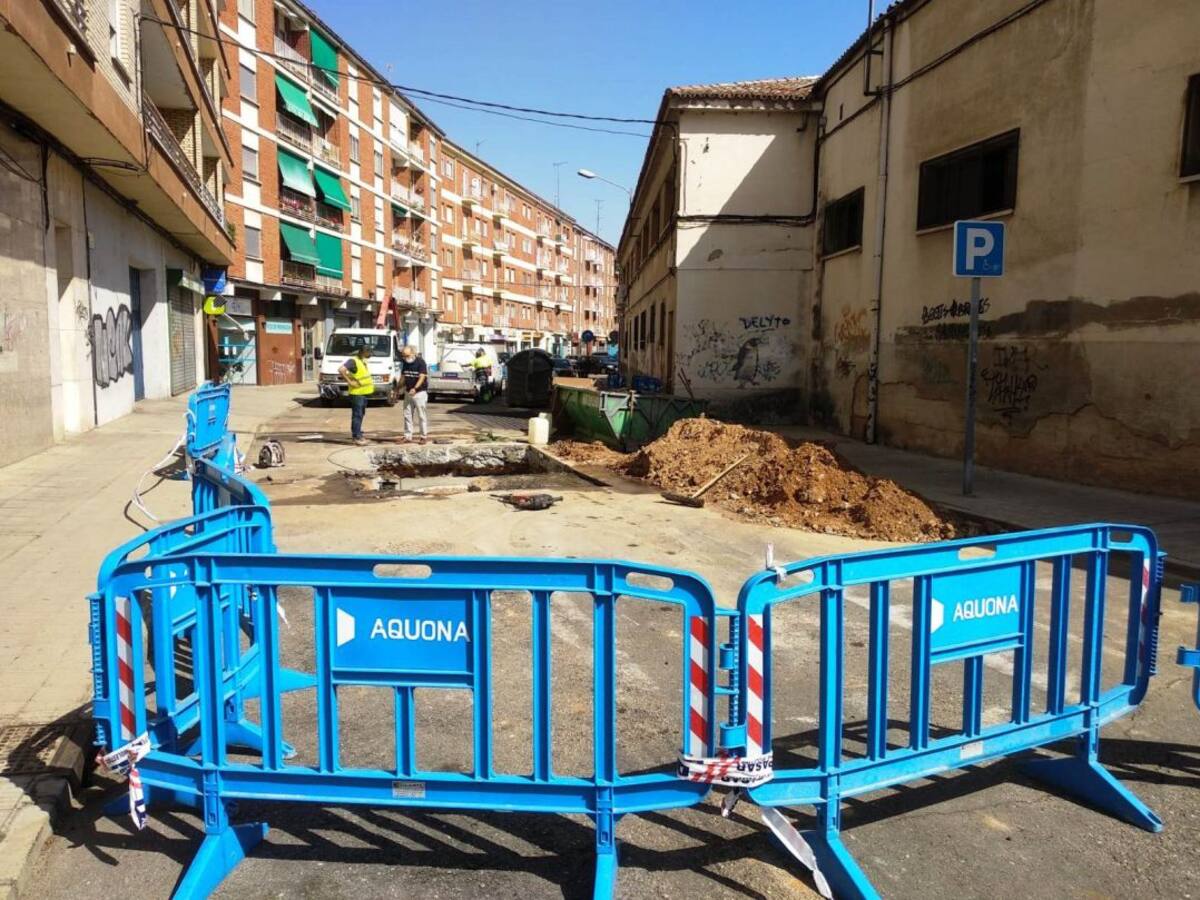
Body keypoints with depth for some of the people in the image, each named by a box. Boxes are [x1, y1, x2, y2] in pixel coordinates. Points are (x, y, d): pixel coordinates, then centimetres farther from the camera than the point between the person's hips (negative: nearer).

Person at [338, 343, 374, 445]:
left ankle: (357, 434, 23)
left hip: (364, 392, 9)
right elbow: (341, 370, -28)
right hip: (357, 393, -9)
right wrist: (349, 381, -24)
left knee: (361, 414, 14)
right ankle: (357, 436, -5)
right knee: (357, 415, -7)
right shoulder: (353, 361, -16)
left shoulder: (363, 360, 13)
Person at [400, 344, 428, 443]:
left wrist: (415, 388, -31)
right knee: (407, 415, 8)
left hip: (420, 392, -6)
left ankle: (424, 436, 4)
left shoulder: (420, 362, -11)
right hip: (408, 393, 7)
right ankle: (407, 436, 15)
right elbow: (403, 377, 16)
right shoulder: (405, 363, 8)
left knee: (421, 416, -2)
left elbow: (422, 377, -19)